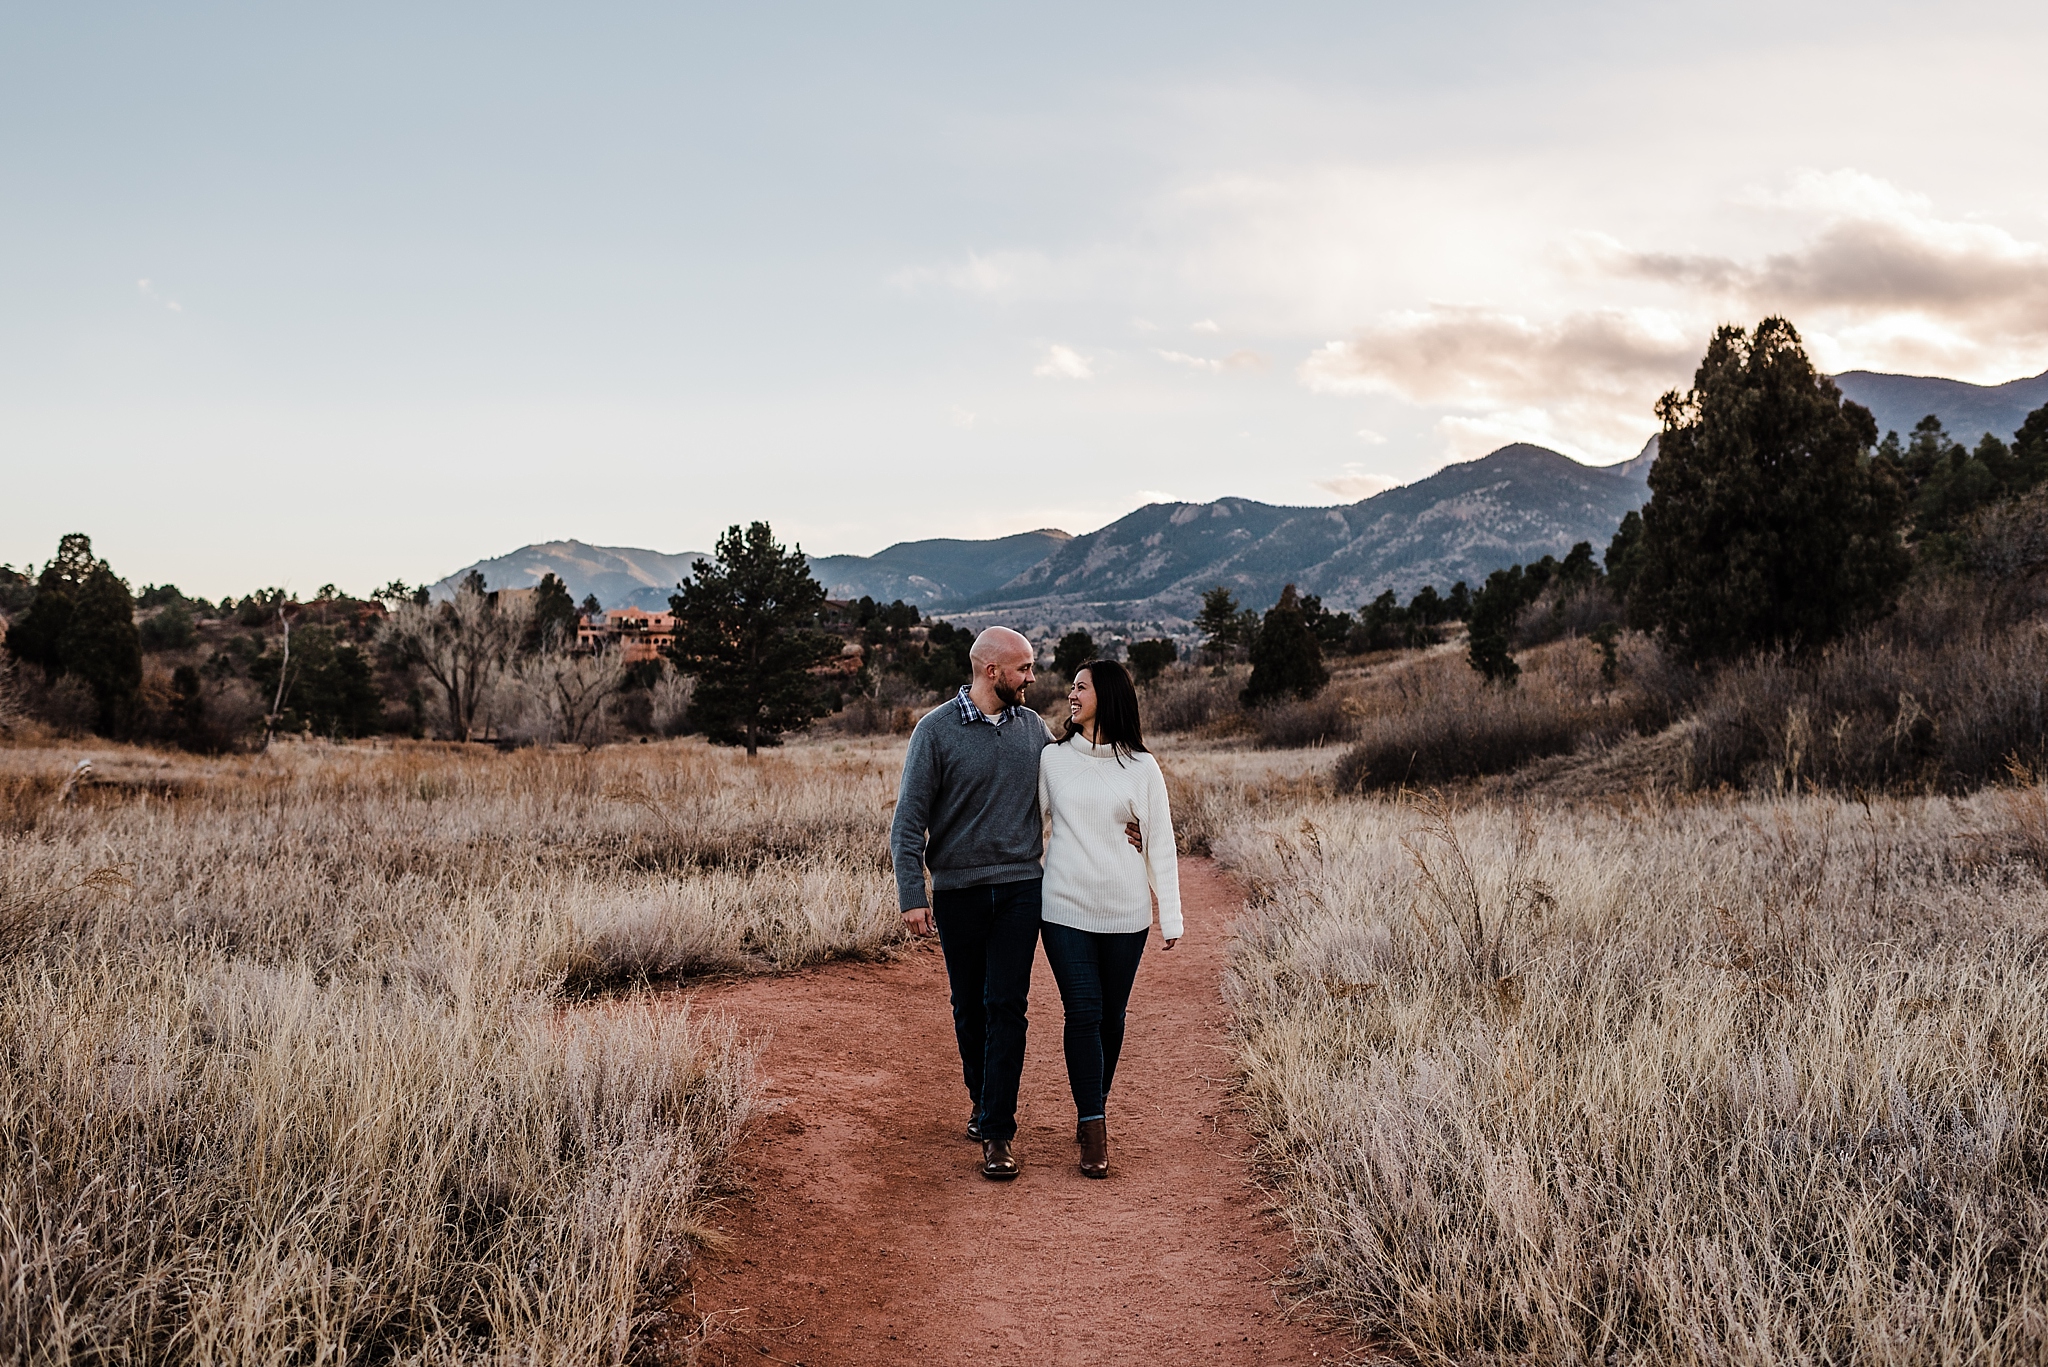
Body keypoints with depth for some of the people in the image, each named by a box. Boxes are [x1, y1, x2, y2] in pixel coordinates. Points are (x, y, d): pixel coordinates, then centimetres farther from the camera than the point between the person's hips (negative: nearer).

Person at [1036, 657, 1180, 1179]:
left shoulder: (1141, 768, 1)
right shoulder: (1052, 760, 4)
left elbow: (1160, 843, 3)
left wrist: (1171, 915, 1)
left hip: (1125, 914, 0)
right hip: (1066, 910, 0)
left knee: (1111, 1016, 10)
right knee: (1083, 1014, -6)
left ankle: (1095, 1106, 29)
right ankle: (1094, 1133, -2)